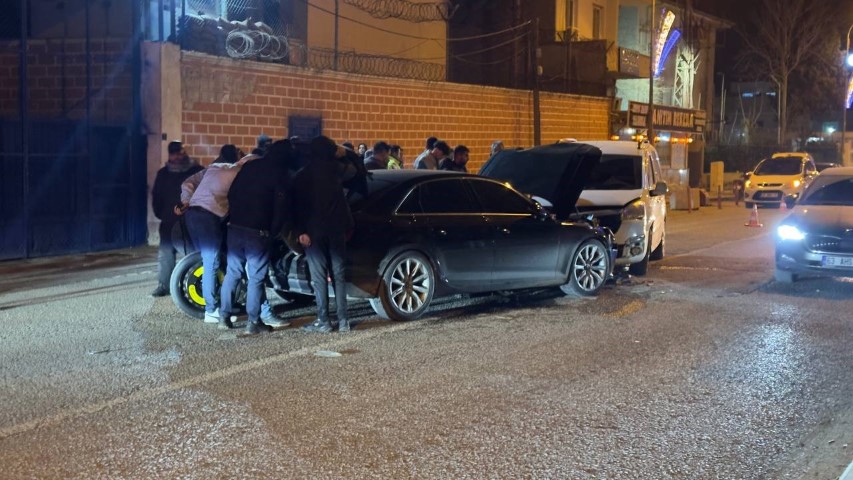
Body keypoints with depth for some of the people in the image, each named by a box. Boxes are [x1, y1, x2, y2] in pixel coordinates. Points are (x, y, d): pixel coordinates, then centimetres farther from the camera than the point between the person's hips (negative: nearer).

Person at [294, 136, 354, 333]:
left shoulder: (301, 176, -1)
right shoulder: (334, 168, 5)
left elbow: (298, 206, -7)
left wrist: (301, 231, -9)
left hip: (314, 231, -3)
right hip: (336, 229, 3)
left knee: (319, 277, -2)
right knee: (338, 275, 7)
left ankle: (323, 321, -3)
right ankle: (343, 320, 4)